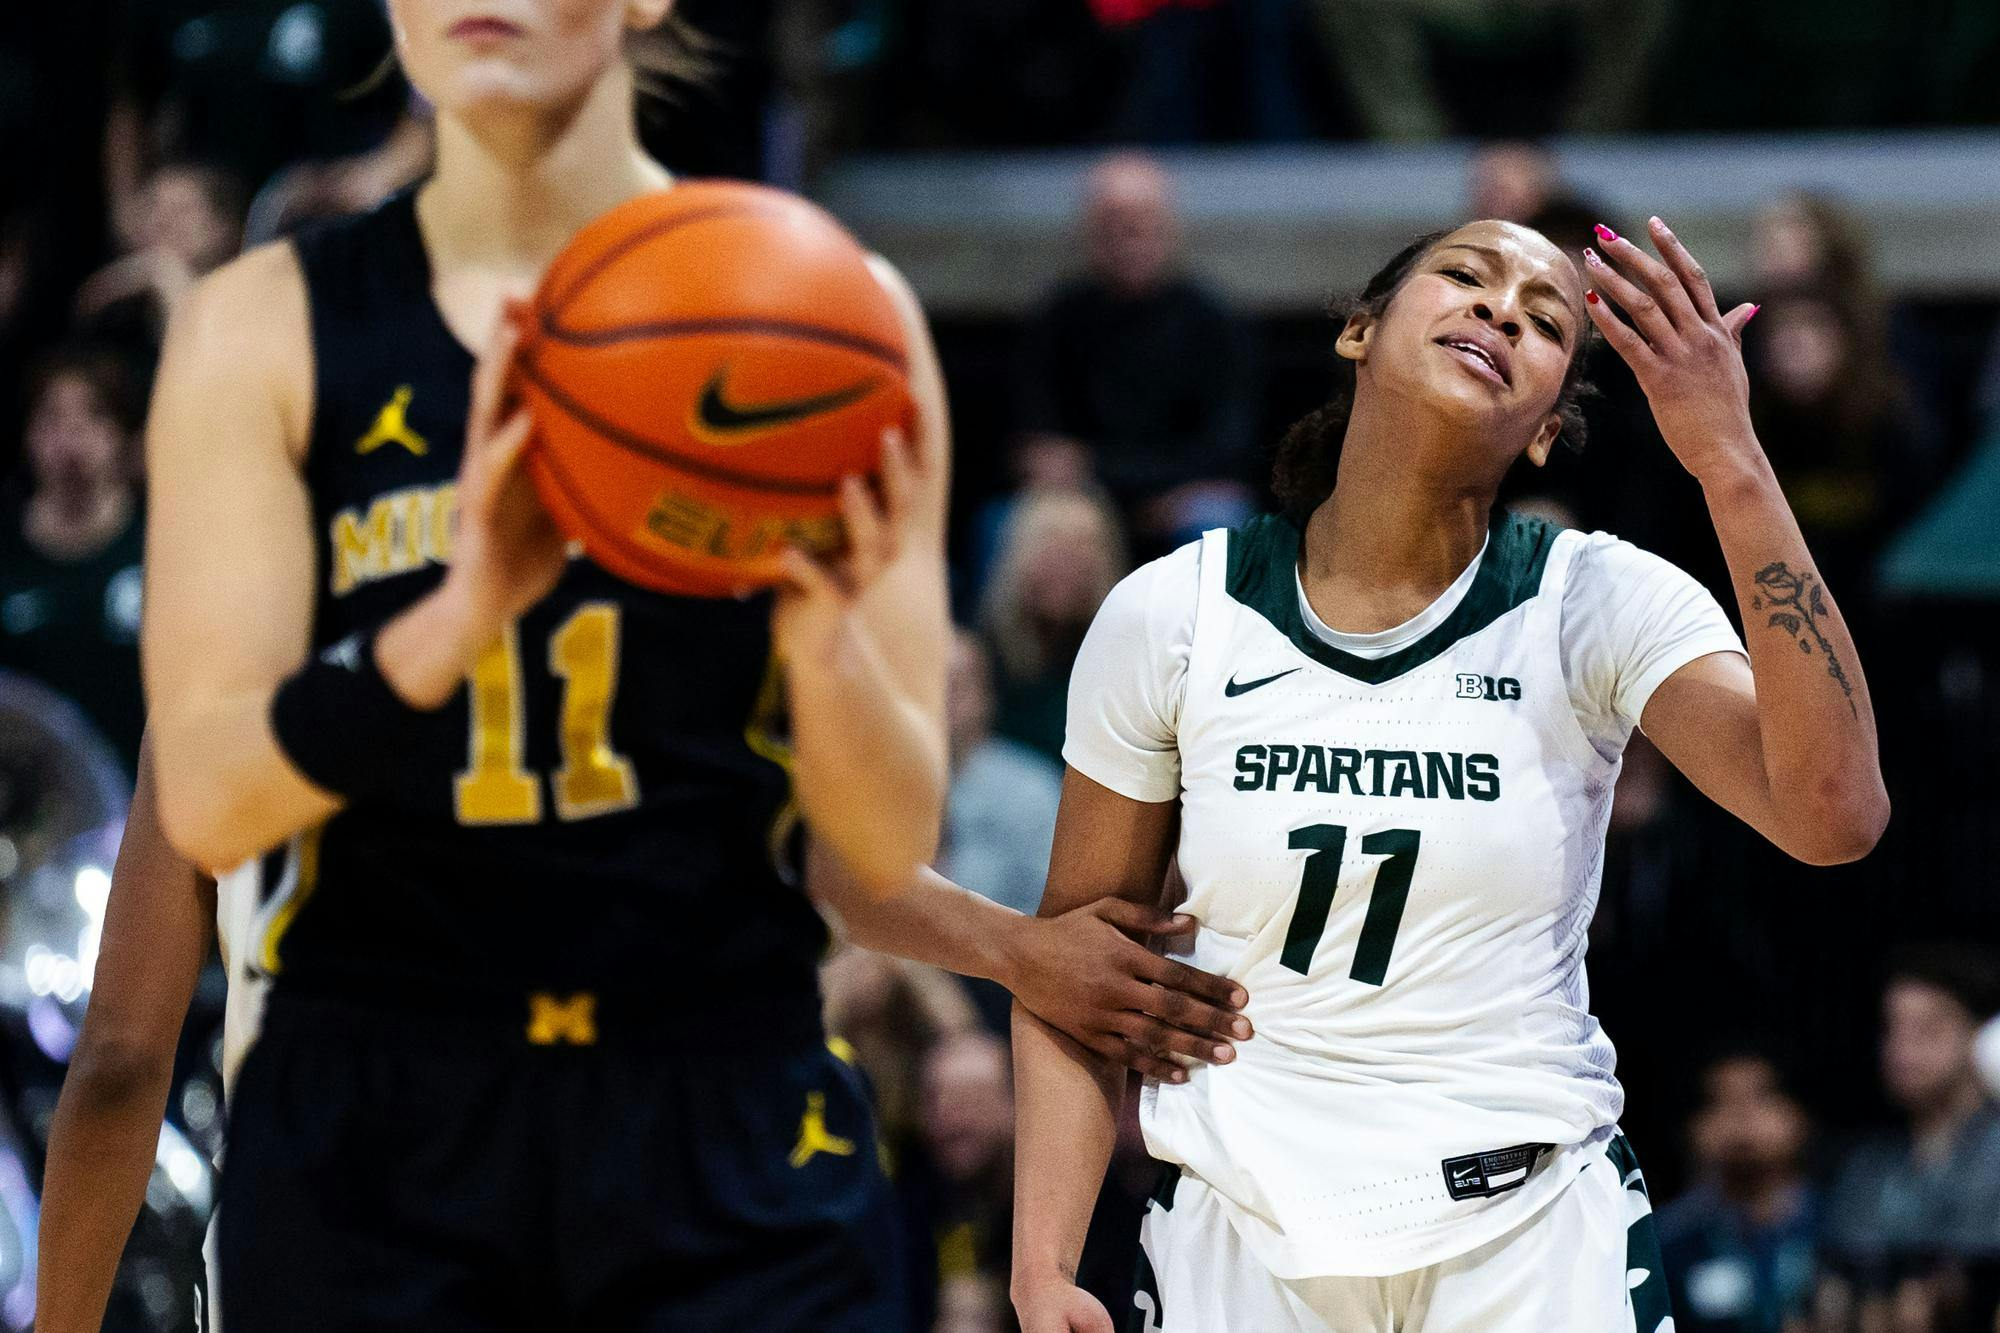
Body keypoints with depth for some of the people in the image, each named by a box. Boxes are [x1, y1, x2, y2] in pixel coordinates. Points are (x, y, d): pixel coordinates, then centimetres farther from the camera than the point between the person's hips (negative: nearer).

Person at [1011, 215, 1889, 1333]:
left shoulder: (1600, 603, -7)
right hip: (1240, 1233, 1)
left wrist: (1731, 462, -29)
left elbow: (1835, 817, -24)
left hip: (1536, 1240, -1)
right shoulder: (1172, 617, -4)